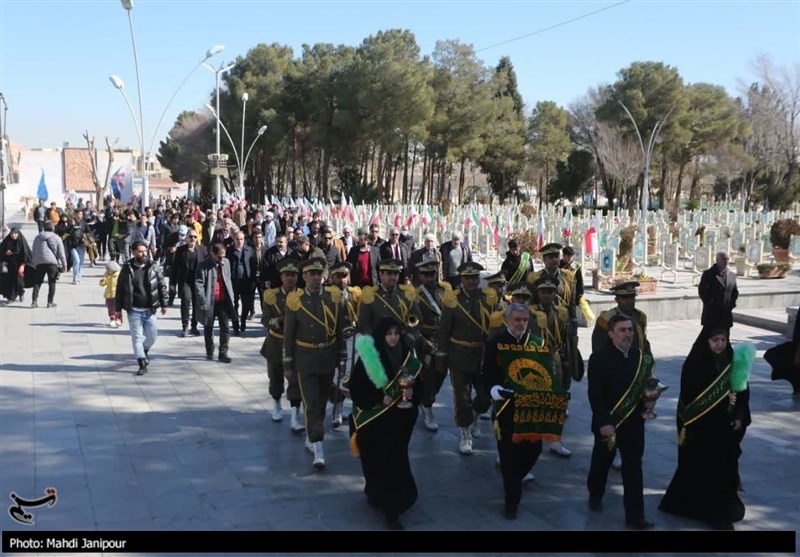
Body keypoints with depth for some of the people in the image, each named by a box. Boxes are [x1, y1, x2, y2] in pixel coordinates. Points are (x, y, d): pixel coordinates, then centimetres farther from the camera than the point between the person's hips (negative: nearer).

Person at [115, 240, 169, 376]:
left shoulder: (154, 267, 0)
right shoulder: (127, 269, -1)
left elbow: (162, 286, 4)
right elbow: (120, 289, 3)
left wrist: (164, 304, 0)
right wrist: (118, 309, 3)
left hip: (150, 309, 1)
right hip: (134, 310, -1)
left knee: (152, 336, 7)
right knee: (137, 337, 1)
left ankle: (144, 351, 38)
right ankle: (142, 364, 7)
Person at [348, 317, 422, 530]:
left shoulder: (407, 355, 2)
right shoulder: (369, 357, -10)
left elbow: (417, 383, 10)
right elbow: (355, 387, -10)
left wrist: (411, 393, -12)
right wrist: (378, 398, -19)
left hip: (399, 419, 4)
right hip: (374, 419, -4)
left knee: (396, 460, 6)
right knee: (380, 462, -1)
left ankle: (377, 496, 27)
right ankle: (389, 507, 9)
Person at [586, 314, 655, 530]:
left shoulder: (642, 357, 1)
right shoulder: (599, 358, -12)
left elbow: (647, 383, 15)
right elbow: (595, 394, -17)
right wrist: (604, 422, -22)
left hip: (634, 422, 2)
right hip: (607, 422, -2)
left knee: (634, 468, 1)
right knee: (602, 462, 17)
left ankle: (635, 515, 5)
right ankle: (595, 496, 42)